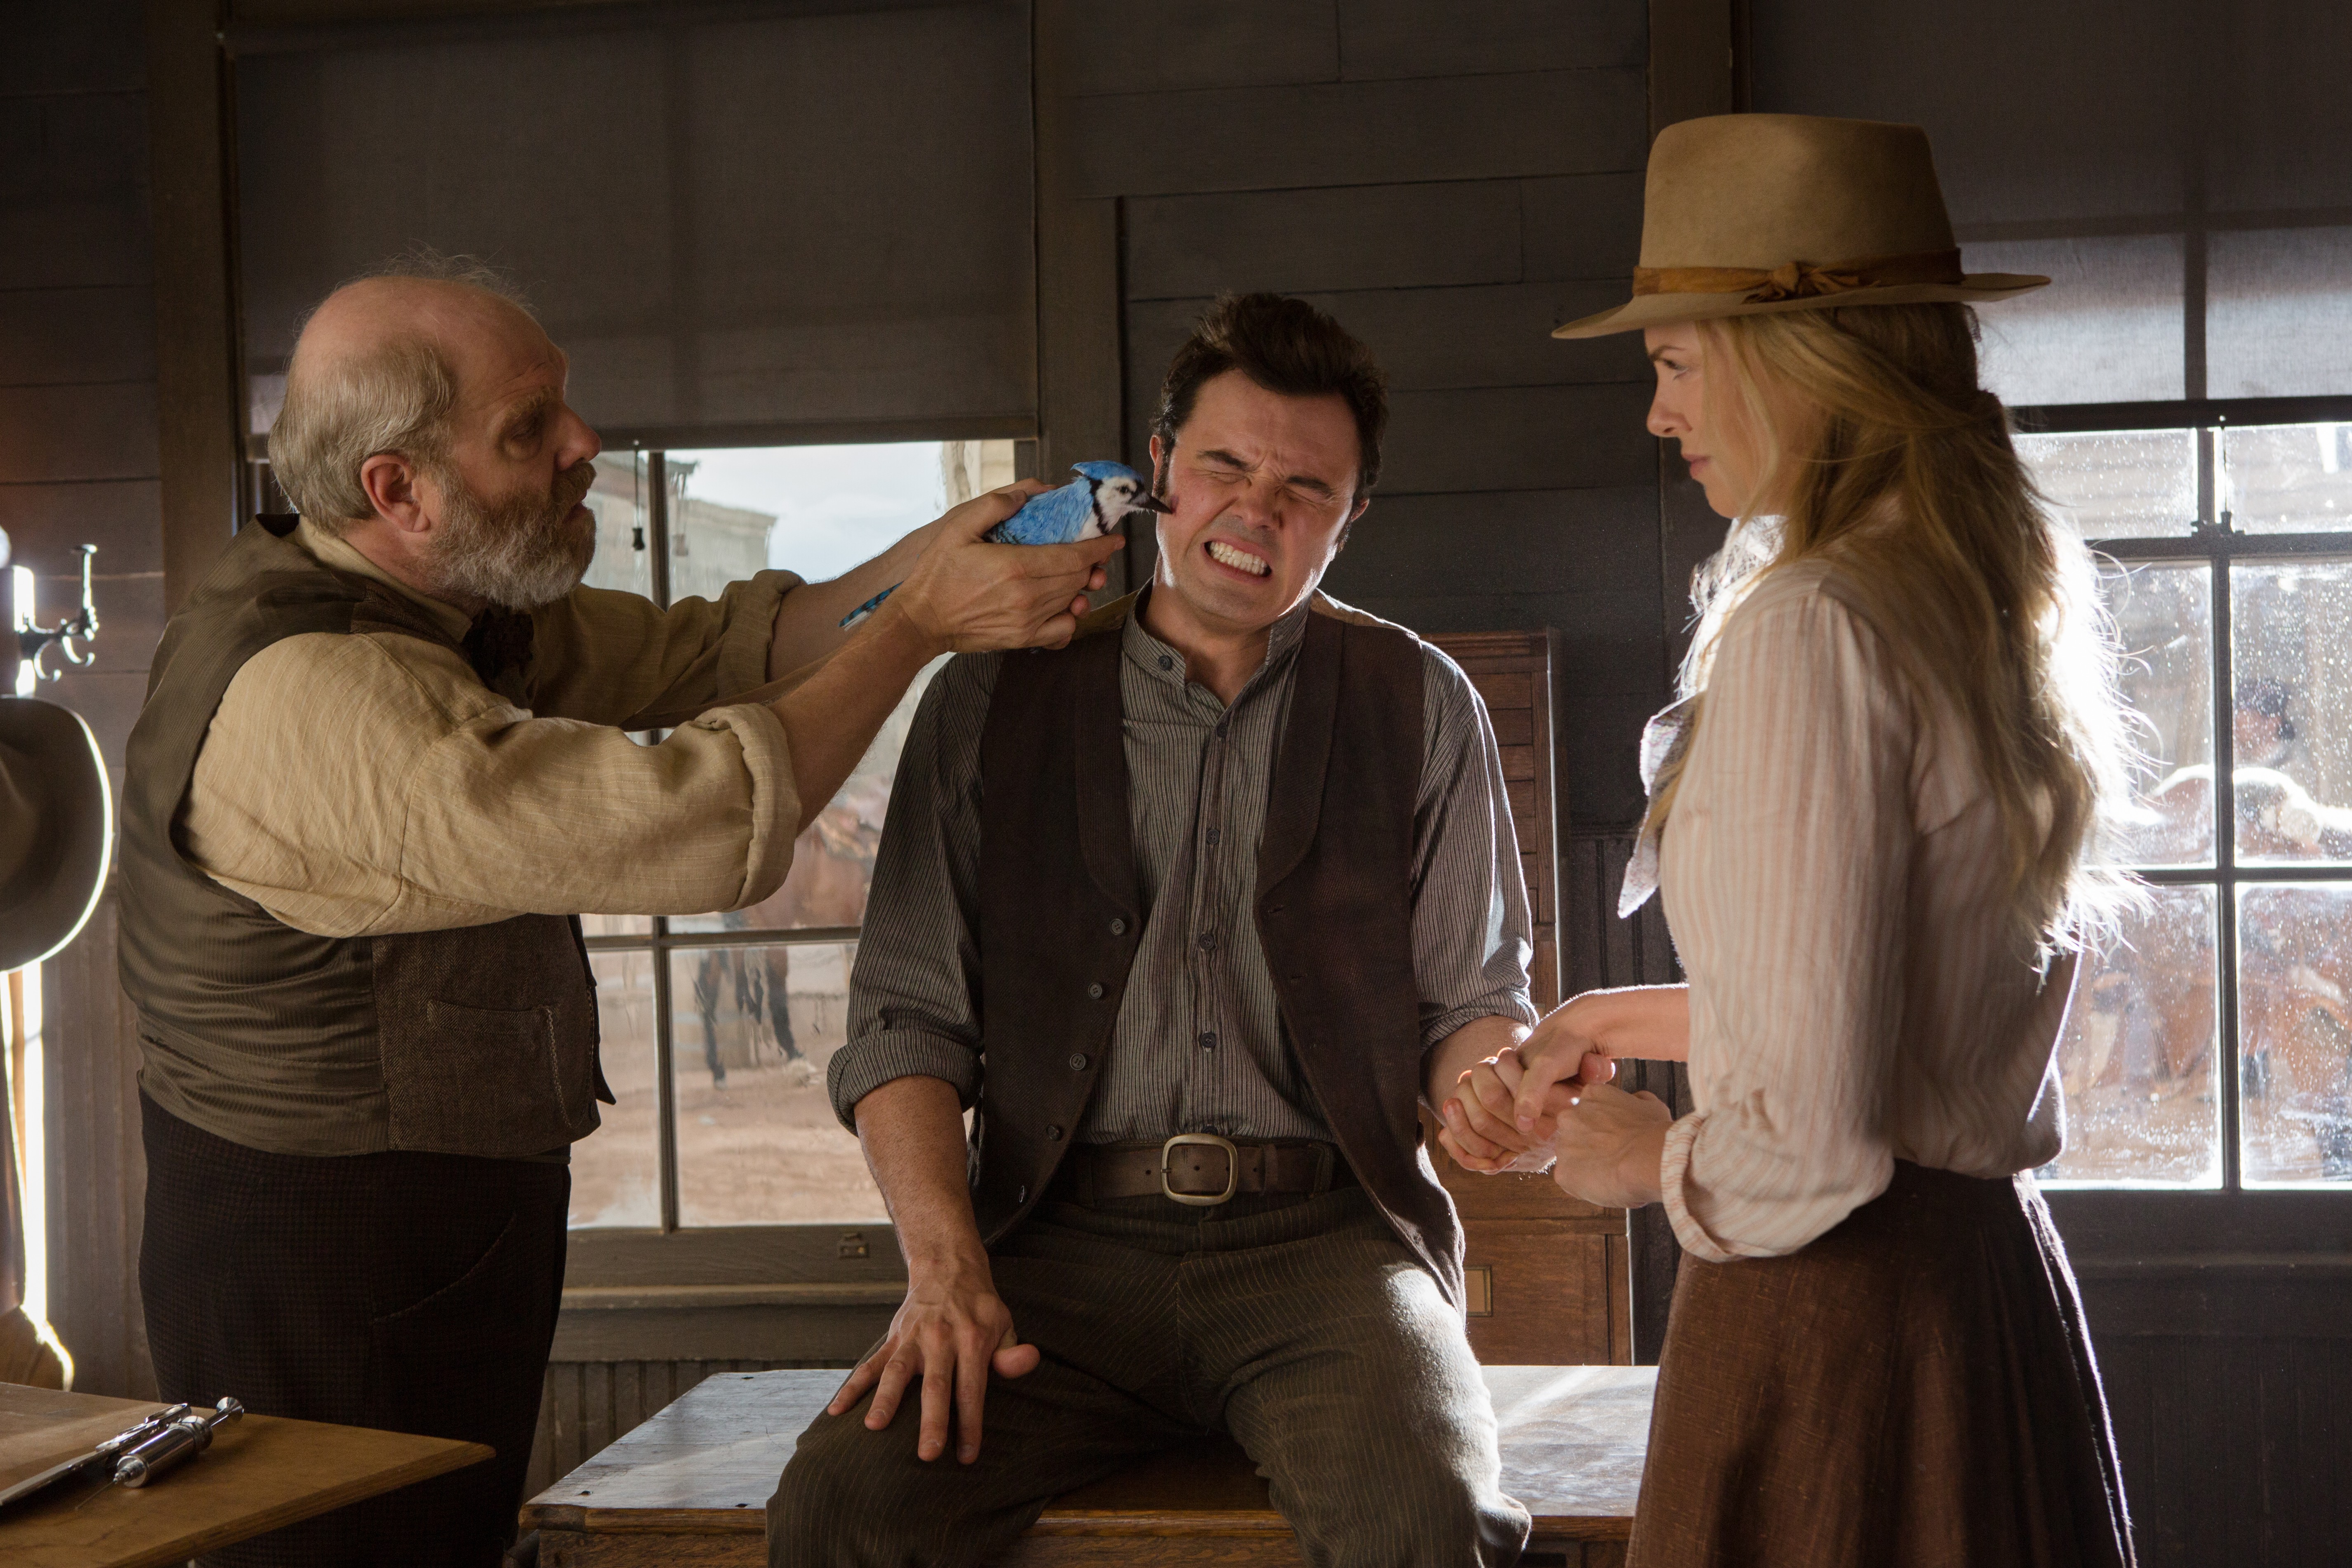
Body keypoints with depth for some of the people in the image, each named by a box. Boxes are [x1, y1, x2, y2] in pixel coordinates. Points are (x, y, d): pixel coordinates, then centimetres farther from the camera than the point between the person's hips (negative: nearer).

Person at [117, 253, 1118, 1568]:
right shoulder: (312, 694, -27)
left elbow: (708, 653, 7)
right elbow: (704, 828, -30)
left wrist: (929, 558, -7)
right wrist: (922, 623, -20)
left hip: (462, 1235, 9)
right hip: (329, 1279, -9)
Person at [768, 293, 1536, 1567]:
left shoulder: (1419, 708, 13)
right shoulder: (990, 704, 11)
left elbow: (1471, 1006, 13)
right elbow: (908, 1020, 6)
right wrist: (947, 1271, -9)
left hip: (1321, 1235, 0)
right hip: (1067, 1244, 1)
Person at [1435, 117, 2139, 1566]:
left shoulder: (1810, 628, -20)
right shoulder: (2014, 604, 8)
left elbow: (1810, 1137, -23)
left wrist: (1654, 1162, -3)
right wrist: (1647, 1022, 19)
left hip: (1835, 1320, -9)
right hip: (2002, 1272, 9)